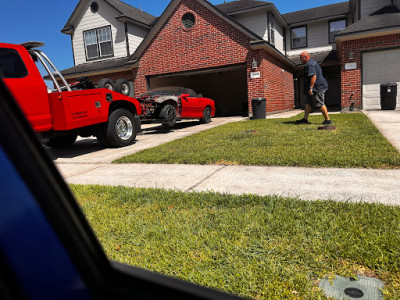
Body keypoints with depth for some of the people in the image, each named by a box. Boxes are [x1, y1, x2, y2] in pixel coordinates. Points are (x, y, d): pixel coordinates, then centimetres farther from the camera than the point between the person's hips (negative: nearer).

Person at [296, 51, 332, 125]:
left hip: (317, 87, -11)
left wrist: (311, 88, -25)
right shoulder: (311, 63, 20)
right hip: (316, 88, 11)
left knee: (320, 104, -6)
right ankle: (305, 119, 11)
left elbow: (313, 76, -25)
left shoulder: (310, 64, -15)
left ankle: (328, 120, 2)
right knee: (308, 103, 10)